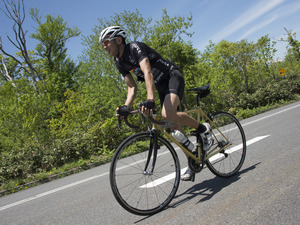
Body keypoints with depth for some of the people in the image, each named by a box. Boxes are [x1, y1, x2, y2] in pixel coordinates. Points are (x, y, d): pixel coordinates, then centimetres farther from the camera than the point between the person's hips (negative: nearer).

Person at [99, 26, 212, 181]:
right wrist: (125, 107, -14)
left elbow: (148, 72, -36)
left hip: (173, 77, -8)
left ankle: (203, 129, -7)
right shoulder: (119, 63, 5)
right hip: (161, 86, 8)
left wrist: (150, 100, -49)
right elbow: (132, 87, 5)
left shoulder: (135, 47, -20)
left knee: (167, 114, -32)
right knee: (175, 127, 2)